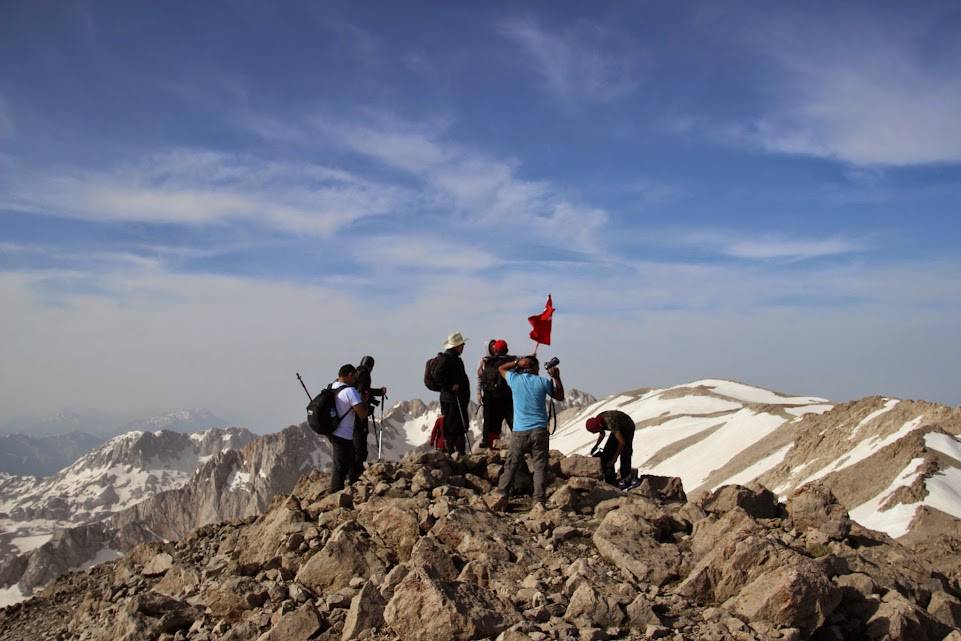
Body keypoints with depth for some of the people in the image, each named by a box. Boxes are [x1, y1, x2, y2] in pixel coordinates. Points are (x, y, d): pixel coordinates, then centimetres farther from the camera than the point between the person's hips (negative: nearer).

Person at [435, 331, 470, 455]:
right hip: (451, 399, -10)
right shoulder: (447, 359, -14)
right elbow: (439, 374, -27)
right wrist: (450, 387, -21)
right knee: (451, 427, -6)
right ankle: (450, 452, -2)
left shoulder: (455, 358, 18)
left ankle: (461, 452, 22)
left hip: (459, 399, 10)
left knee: (461, 426, 15)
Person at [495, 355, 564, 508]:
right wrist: (556, 378, 20)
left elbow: (501, 368, 23)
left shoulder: (515, 379, 2)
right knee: (540, 466, 1)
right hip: (539, 431, -1)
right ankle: (539, 500, -7)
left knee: (511, 465, 9)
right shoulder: (543, 382, -1)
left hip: (519, 432, 1)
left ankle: (501, 495, 5)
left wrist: (517, 362, 14)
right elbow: (560, 396, 15)